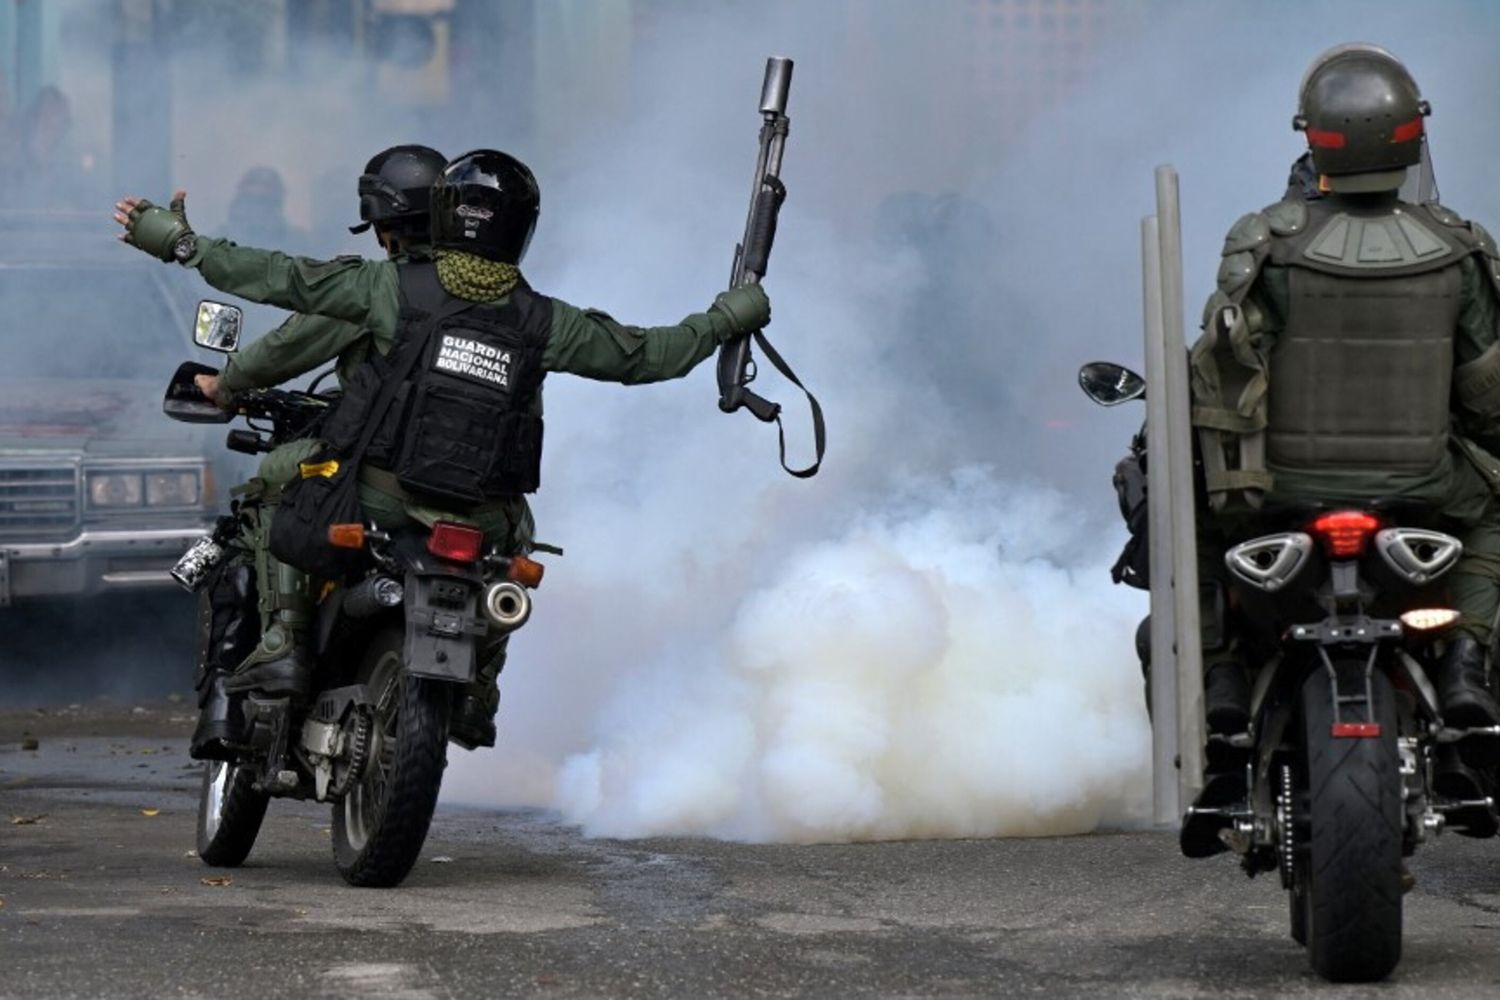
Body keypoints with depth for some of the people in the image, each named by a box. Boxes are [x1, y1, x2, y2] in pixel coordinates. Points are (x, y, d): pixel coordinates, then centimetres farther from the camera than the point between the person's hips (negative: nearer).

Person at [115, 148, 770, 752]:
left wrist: (179, 243, 3)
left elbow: (285, 280, -5)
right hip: (482, 521, 2)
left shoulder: (392, 290, -7)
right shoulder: (544, 324, -1)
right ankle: (480, 689, 29)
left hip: (378, 501, -2)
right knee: (516, 532, 36)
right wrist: (729, 318, 25)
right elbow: (643, 355, 9)